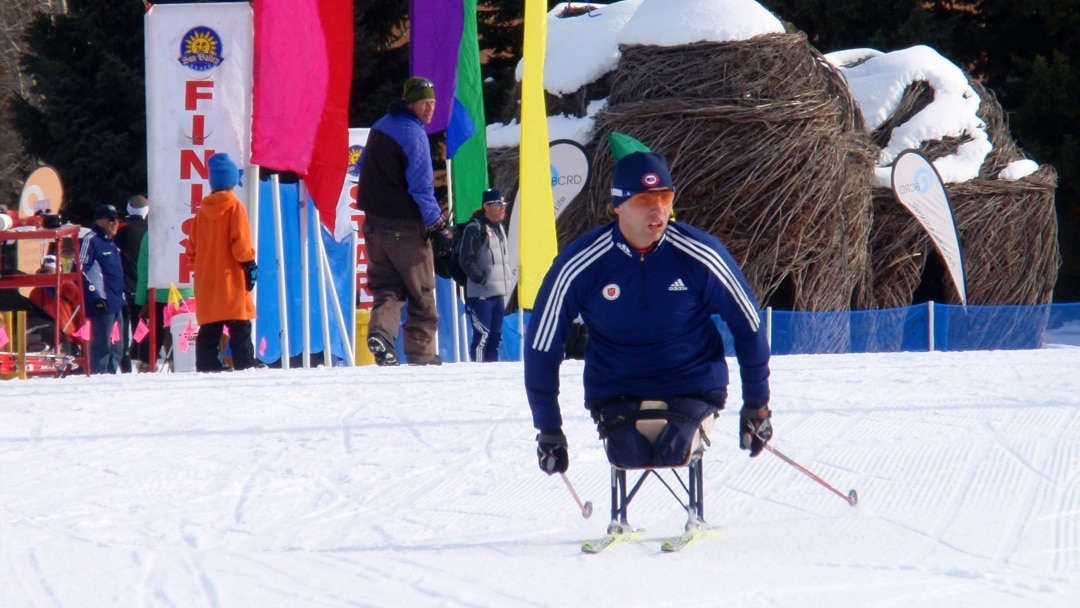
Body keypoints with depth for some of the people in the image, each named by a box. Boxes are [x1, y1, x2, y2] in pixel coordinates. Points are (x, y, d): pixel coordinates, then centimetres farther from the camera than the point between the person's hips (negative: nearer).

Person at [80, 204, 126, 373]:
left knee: (116, 347, 12)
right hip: (102, 303, -10)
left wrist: (121, 296, 22)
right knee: (102, 345, -11)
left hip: (116, 304, 10)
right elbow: (81, 271, -16)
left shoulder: (110, 243, 21)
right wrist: (95, 296, -19)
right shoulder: (91, 240, -9)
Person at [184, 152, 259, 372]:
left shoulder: (203, 210, 11)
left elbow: (192, 248, 13)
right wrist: (249, 264, -4)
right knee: (240, 329, -8)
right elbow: (240, 240, -12)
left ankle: (208, 368, 1)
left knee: (209, 331, 6)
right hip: (230, 280, -5)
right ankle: (245, 367, -15)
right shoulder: (233, 206, -5)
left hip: (206, 283, 5)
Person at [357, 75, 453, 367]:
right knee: (421, 292, 6)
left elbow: (364, 170, 20)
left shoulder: (379, 127, 10)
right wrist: (439, 227, -14)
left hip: (374, 222, 7)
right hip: (405, 227, -7)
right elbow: (421, 188, -19)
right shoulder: (413, 135, -17)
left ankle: (380, 330, -16)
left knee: (387, 287, 10)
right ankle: (421, 352, 9)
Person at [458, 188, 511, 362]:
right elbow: (466, 260, -13)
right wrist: (481, 278, -17)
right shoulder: (474, 228, -9)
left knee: (496, 335, 10)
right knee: (482, 335, -11)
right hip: (481, 294, -8)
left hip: (499, 293, 8)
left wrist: (505, 283, 16)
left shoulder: (499, 228, 17)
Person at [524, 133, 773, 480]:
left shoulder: (699, 255, -12)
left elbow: (748, 325, 3)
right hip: (616, 389, 0)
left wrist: (757, 406, 7)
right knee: (630, 454, -30)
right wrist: (548, 430, 2)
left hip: (693, 386, 0)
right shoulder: (581, 265, -12)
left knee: (673, 451, -28)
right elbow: (541, 346, -1)